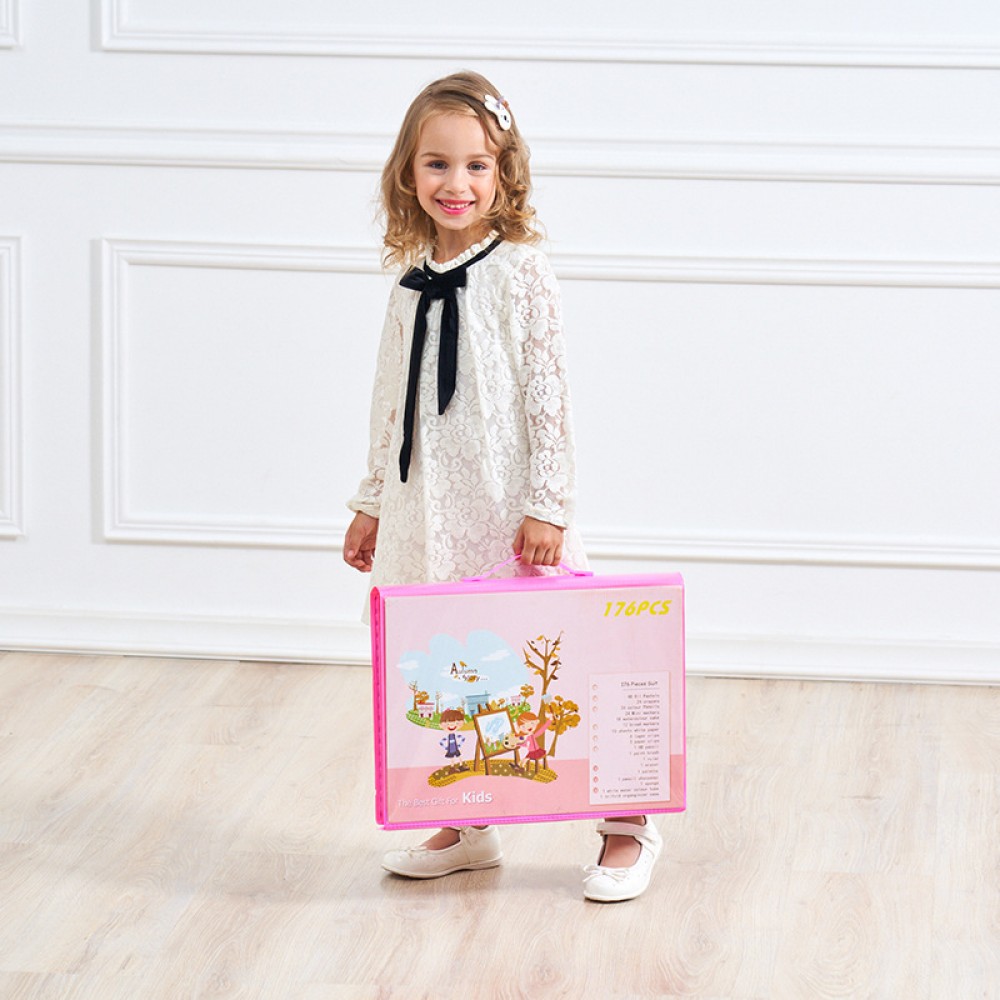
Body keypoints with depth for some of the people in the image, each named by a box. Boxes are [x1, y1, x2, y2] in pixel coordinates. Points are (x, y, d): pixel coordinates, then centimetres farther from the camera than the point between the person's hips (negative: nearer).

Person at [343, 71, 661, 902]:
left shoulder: (520, 272, -9)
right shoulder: (413, 281, 8)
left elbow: (549, 396, -12)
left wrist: (546, 506, -15)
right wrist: (373, 504, 17)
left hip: (508, 511, -6)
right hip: (429, 512, 6)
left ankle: (627, 828, 11)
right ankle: (466, 826, 26)